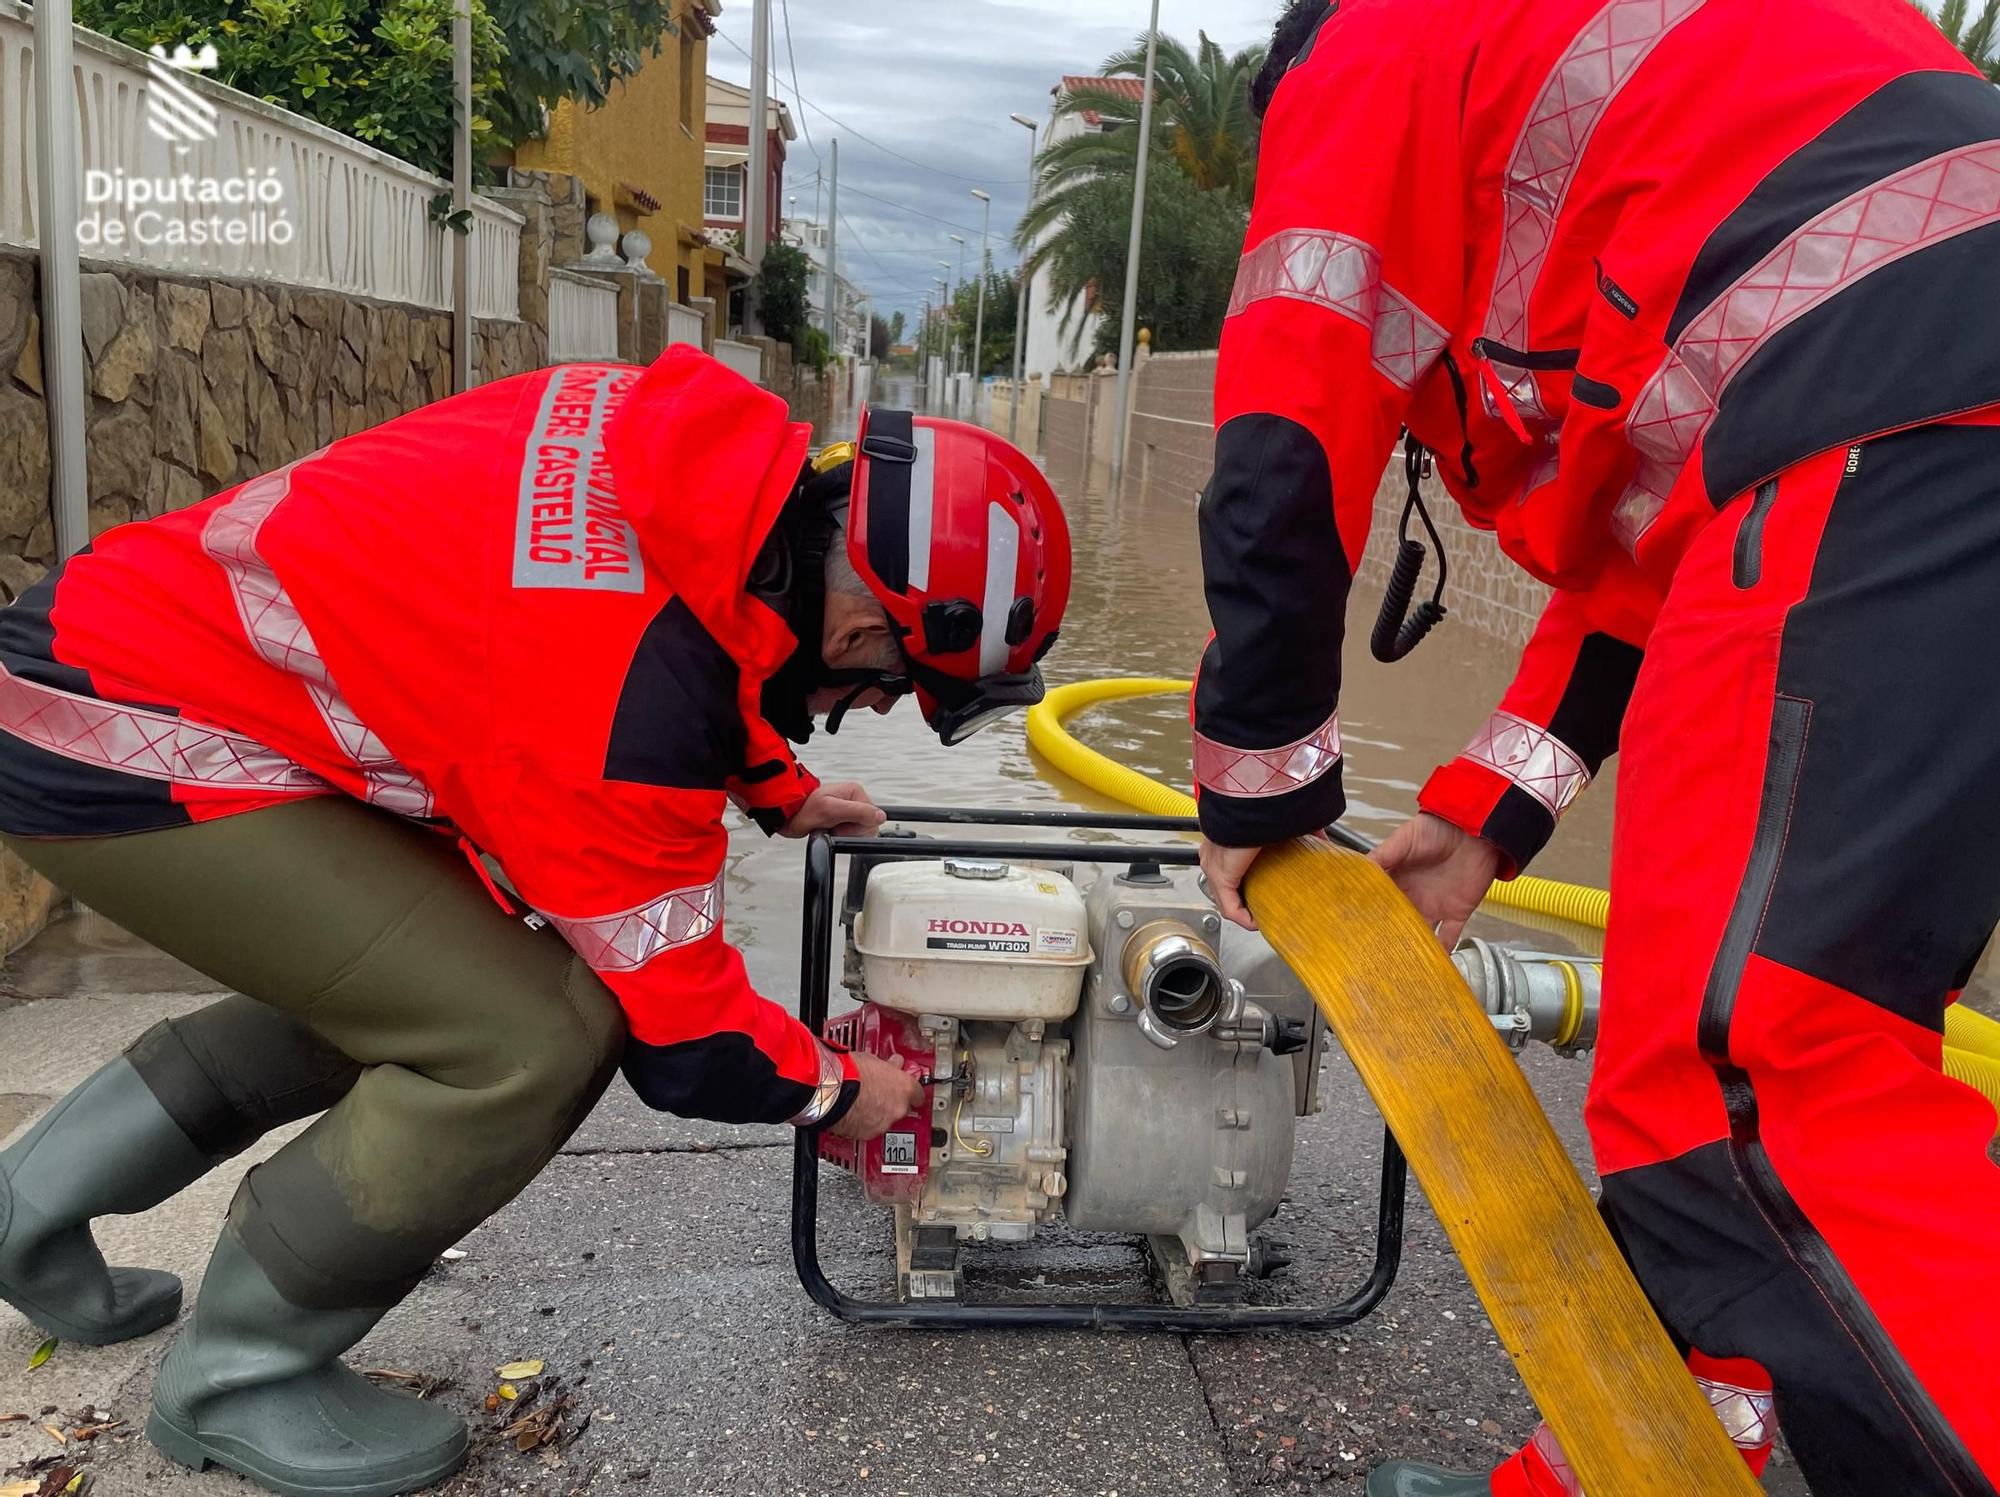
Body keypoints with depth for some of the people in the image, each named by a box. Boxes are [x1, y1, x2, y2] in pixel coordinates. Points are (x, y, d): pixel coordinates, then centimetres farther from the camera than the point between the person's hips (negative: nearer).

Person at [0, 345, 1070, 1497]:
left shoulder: (709, 449, -6)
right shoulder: (627, 697, -30)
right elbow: (677, 1029, -18)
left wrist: (783, 792, 20)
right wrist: (838, 1091, 1)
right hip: (123, 750, -9)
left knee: (400, 982, 19)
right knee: (535, 1042, -16)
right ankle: (240, 1377, 8)